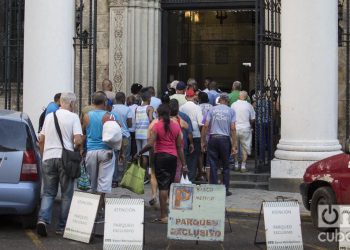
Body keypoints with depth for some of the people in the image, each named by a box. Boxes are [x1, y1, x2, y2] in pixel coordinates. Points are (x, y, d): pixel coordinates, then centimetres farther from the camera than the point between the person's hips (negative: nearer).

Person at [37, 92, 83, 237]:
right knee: (67, 194, 7)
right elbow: (78, 140, -13)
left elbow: (41, 140, 15)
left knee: (48, 193, 10)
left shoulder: (49, 116, 12)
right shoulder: (73, 117, -3)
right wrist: (77, 150, 7)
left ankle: (43, 219, -12)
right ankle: (62, 227, 8)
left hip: (48, 158, 4)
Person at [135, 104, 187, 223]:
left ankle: (164, 216, -3)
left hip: (160, 156, -4)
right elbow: (179, 146, 7)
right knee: (170, 185, 14)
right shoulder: (176, 126, 6)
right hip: (173, 156, 4)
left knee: (163, 186, -3)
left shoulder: (157, 125, -6)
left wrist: (139, 153, -1)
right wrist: (183, 164, 10)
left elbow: (150, 144, -14)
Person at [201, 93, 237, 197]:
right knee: (226, 166, 9)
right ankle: (225, 190, 10)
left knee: (213, 166, 4)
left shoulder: (212, 110, 5)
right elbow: (233, 128, -3)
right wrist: (234, 145, -1)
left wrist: (203, 141, 5)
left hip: (213, 138, 1)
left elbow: (206, 126, -1)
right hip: (225, 139, 0)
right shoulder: (231, 111, 3)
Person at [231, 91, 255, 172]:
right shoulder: (249, 106, -4)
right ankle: (243, 166, 1)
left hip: (235, 128, 2)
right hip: (245, 129, -2)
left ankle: (236, 165, 19)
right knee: (245, 148, 5)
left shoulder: (233, 105, 0)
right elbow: (252, 119, 1)